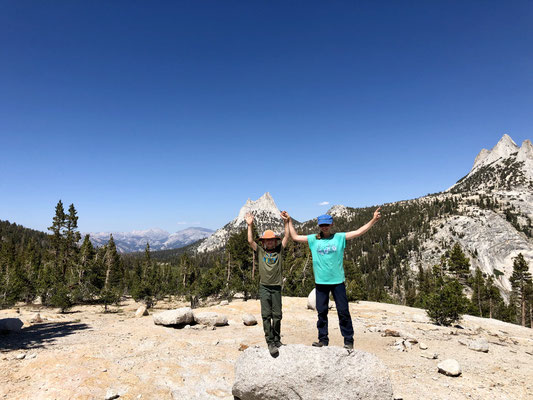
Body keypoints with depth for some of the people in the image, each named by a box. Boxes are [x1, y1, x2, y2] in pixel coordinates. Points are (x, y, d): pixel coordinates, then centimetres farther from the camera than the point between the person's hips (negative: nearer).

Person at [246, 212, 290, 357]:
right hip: (264, 287, -1)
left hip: (276, 287, 1)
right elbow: (250, 241, -3)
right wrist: (250, 225, -8)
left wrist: (286, 222, 0)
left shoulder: (279, 251, 10)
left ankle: (277, 340, 21)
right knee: (266, 315, -5)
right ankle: (270, 342, -2)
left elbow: (287, 237, 5)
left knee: (277, 315, 6)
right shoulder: (260, 251, 8)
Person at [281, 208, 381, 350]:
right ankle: (323, 340, 22)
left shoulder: (340, 237, 2)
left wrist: (373, 220, -10)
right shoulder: (314, 239, 6)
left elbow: (358, 232, -3)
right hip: (320, 282, 2)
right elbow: (295, 237, 12)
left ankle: (348, 340, 17)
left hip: (337, 281, -2)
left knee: (343, 311, 3)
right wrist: (289, 221, 12)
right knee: (321, 312, 9)